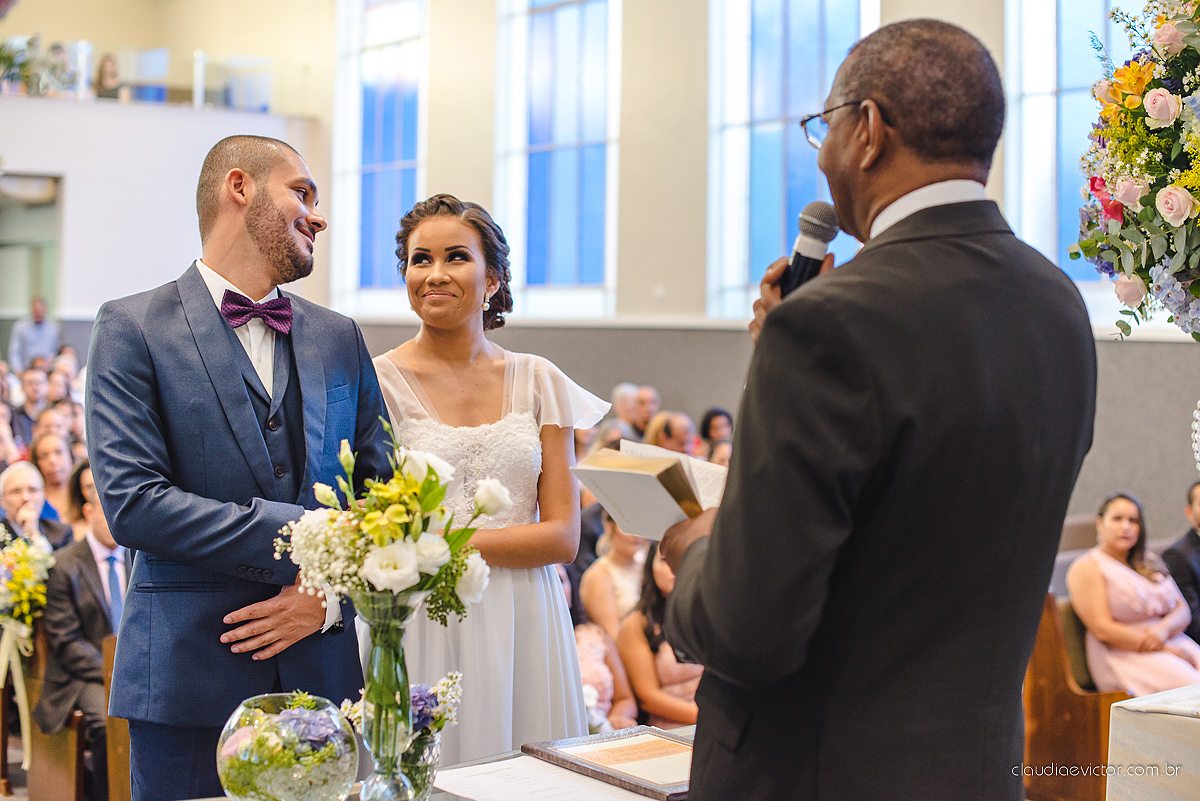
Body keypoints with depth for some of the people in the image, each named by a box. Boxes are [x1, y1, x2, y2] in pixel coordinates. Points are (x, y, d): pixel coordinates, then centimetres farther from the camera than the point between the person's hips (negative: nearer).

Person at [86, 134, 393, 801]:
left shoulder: (340, 339, 12)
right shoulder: (134, 328, -2)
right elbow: (132, 504, -13)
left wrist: (333, 596, -8)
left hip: (322, 669, 4)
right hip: (190, 678, -4)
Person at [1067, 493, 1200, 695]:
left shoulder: (1150, 563, 22)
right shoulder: (1086, 568, 1)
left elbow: (1183, 612, 15)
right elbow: (1102, 630, -9)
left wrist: (1164, 629, -11)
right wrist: (1164, 649, -12)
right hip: (1123, 655, -7)